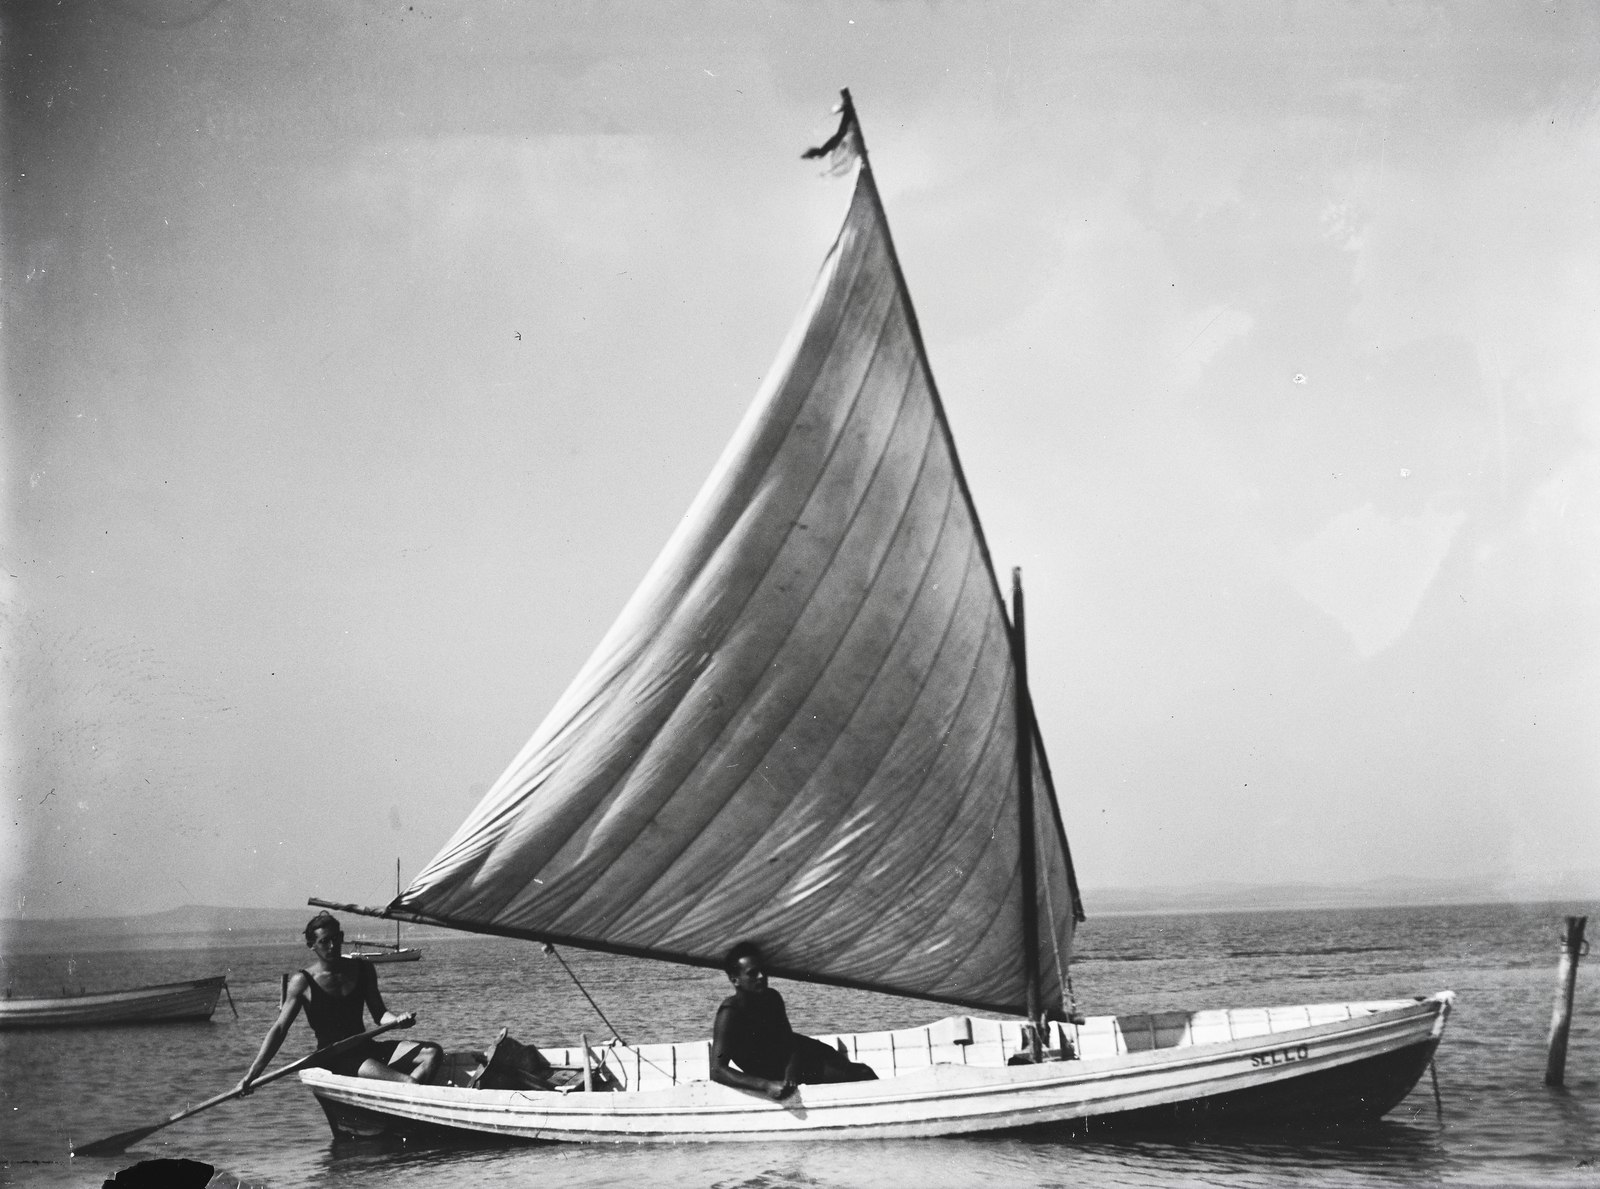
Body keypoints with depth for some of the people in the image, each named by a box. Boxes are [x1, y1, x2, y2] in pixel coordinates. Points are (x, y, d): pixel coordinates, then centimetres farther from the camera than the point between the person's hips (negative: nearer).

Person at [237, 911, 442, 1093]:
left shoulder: (362, 969, 10)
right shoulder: (303, 982, -3)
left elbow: (378, 1013, 13)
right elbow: (279, 1029, -4)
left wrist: (397, 1020, -12)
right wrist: (252, 1074, -12)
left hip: (366, 1047, 6)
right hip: (334, 1057, -6)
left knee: (432, 1052, -18)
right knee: (408, 1082, -29)